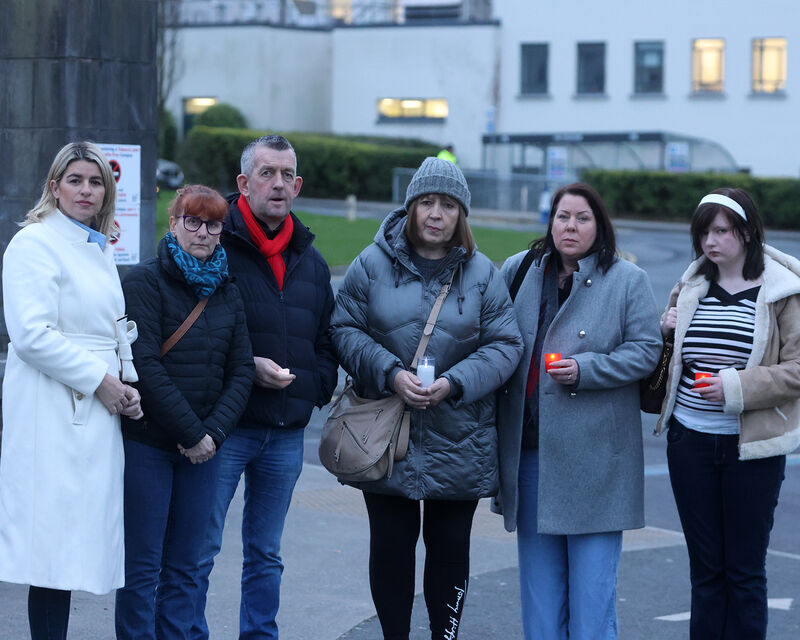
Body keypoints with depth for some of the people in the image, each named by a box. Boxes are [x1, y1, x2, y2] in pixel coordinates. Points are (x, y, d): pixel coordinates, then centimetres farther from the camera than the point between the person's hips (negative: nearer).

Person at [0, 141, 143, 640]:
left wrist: (128, 382, 9)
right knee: (55, 549, -8)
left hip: (98, 412, 8)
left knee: (71, 551, 6)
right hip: (54, 415, -8)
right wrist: (100, 380, -12)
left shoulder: (102, 250, 19)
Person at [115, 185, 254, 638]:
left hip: (204, 445, 5)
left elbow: (242, 370, 9)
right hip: (147, 443, -5)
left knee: (184, 566, 6)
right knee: (143, 565, -2)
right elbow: (146, 367, -13)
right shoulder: (145, 282, -5)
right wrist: (191, 433, -13)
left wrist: (215, 431, -6)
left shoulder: (228, 291, 12)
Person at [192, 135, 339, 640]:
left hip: (287, 435, 5)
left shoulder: (311, 262, 15)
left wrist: (316, 387, 5)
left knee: (266, 555, 13)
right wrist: (247, 366, -16)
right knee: (198, 549, -4)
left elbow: (326, 342, 23)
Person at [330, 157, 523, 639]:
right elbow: (346, 330, -1)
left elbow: (505, 345, -1)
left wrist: (454, 383, -16)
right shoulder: (373, 264, 0)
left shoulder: (482, 274, 1)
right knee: (391, 545, 7)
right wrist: (390, 373, -16)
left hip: (458, 441, 0)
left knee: (451, 547, 7)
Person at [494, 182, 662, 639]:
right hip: (531, 443, 4)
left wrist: (584, 370, -16)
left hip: (594, 450, -4)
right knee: (538, 570, 11)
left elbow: (645, 351, -5)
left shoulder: (628, 281, -2)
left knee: (592, 579, -2)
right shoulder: (520, 271, 9)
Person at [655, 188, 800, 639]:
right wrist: (667, 331, 2)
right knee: (705, 566, 9)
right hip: (690, 442, 4)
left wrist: (738, 386, -20)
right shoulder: (691, 287, 10)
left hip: (752, 448, -4)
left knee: (745, 569, 3)